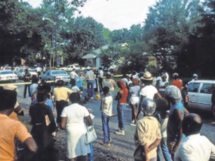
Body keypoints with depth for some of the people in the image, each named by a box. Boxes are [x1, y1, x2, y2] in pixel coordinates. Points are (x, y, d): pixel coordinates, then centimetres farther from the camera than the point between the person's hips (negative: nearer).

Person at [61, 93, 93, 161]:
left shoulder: (66, 109, -6)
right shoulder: (83, 108, -6)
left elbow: (62, 126, -9)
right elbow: (90, 122, -9)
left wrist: (68, 128, 11)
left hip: (71, 133, 0)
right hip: (82, 132, 1)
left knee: (72, 155, 10)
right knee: (83, 153, 17)